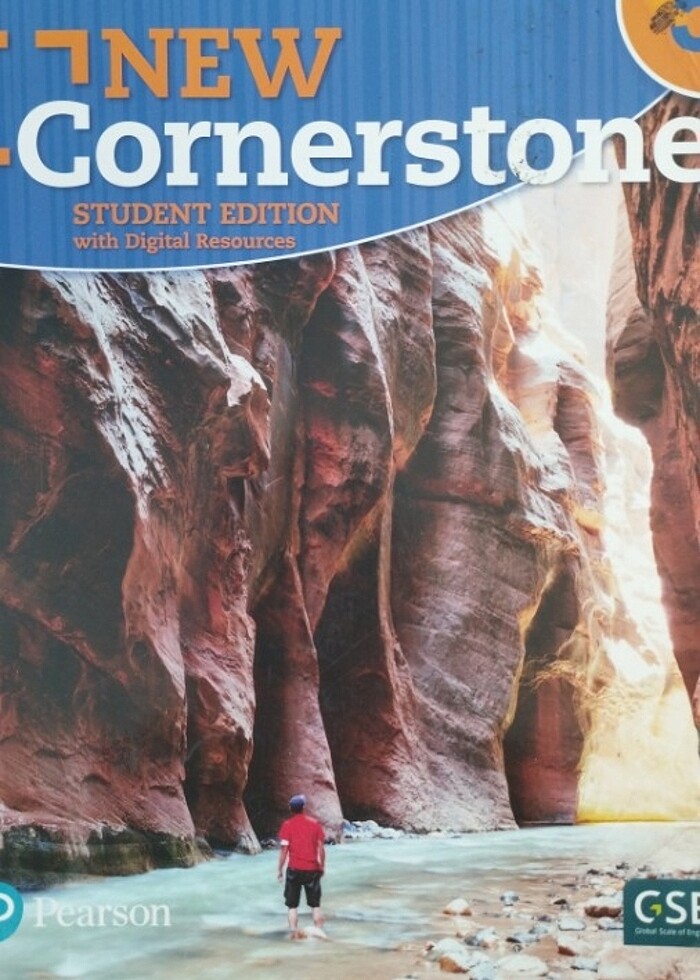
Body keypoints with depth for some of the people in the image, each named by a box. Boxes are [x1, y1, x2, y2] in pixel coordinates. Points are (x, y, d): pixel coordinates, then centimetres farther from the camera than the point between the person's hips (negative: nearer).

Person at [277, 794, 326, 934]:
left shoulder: (287, 825, -5)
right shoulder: (315, 823, 2)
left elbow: (284, 849, -8)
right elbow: (321, 847, 1)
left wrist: (280, 869, -1)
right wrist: (322, 866, 11)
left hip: (294, 870, -2)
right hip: (312, 869, 2)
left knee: (292, 905, 6)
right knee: (315, 904, 12)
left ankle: (293, 932, -1)